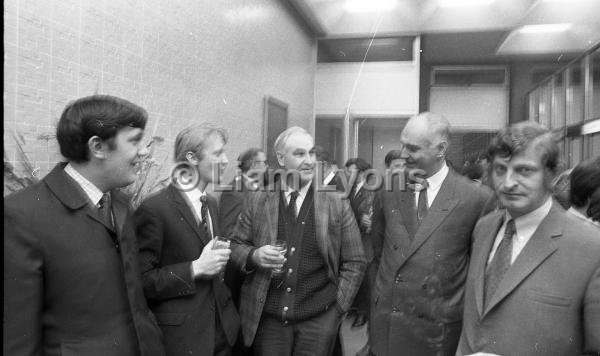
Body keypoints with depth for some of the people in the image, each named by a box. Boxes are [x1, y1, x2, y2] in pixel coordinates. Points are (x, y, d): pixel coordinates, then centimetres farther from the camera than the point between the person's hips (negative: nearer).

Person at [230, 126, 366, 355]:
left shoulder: (337, 205, -2)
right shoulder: (257, 202, 0)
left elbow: (354, 263, 2)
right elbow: (236, 246, 7)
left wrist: (337, 308, -2)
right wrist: (254, 256, -13)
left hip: (318, 320, -1)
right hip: (267, 318, 1)